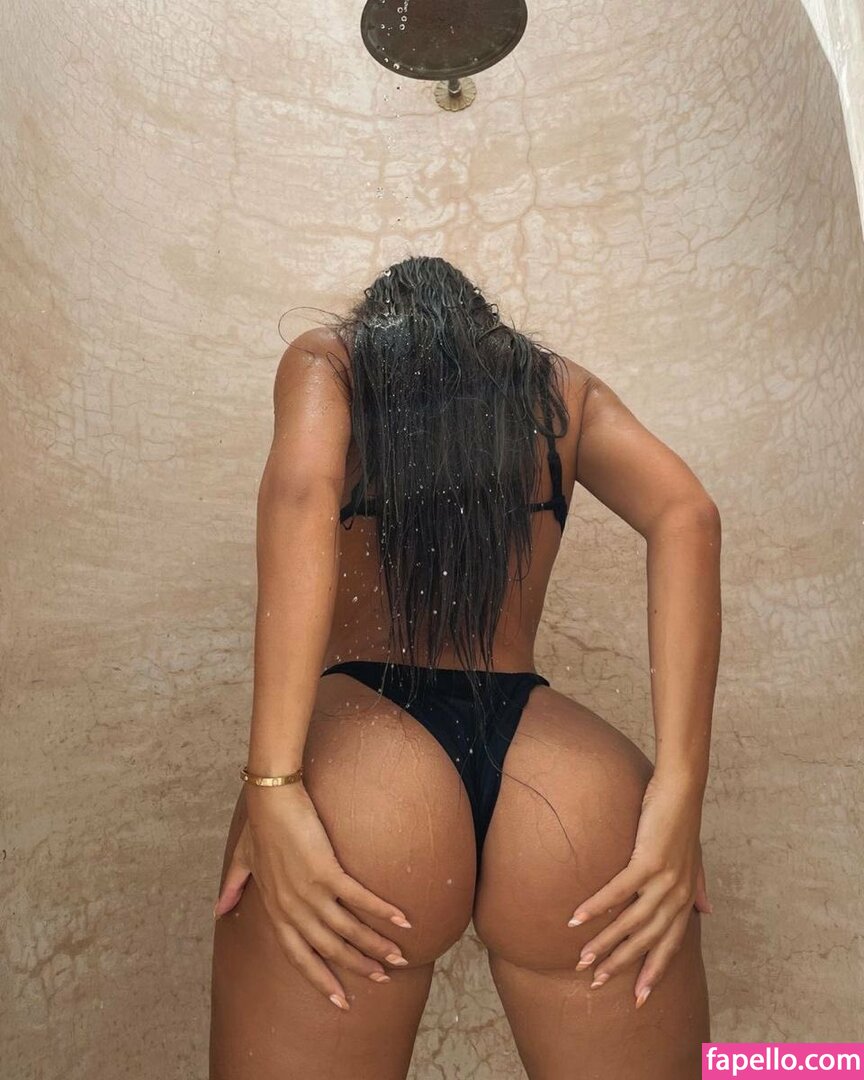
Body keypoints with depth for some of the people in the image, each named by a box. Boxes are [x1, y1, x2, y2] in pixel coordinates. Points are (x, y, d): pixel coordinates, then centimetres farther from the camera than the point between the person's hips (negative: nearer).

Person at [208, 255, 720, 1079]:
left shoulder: (325, 358, 17)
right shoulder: (561, 383, 23)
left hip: (359, 755, -1)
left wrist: (274, 789, -12)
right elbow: (686, 517, 5)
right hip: (578, 784, 3)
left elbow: (300, 495, -6)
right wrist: (677, 796, -2)